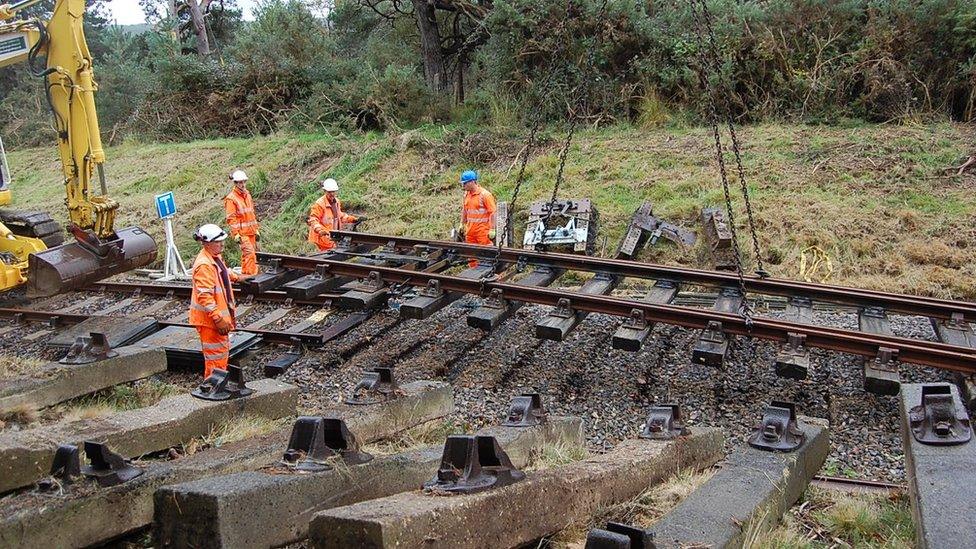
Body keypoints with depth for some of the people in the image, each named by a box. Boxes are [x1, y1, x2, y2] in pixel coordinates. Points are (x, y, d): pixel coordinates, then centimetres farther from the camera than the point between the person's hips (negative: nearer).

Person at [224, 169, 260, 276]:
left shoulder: (247, 195, 14)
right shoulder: (231, 198, -9)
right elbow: (231, 219, -11)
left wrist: (256, 230, 18)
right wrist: (236, 234, -16)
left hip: (251, 231, 7)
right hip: (242, 232, -7)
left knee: (246, 255, 11)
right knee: (249, 253, -17)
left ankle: (245, 274, 19)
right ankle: (251, 275, -19)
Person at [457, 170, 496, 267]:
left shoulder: (485, 194, -13)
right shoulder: (466, 194, 9)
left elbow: (492, 212, -14)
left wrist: (492, 230, -17)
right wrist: (462, 224, 20)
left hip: (483, 231, -7)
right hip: (470, 230, 7)